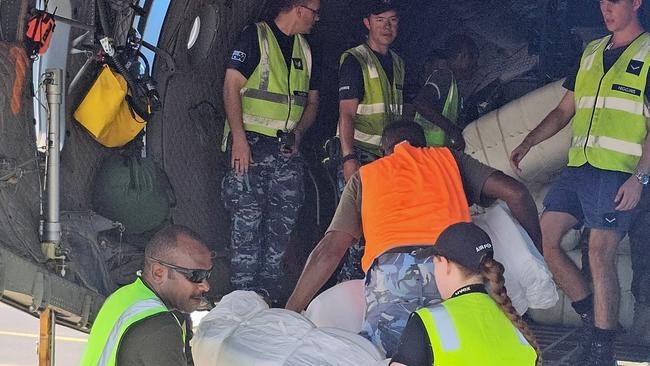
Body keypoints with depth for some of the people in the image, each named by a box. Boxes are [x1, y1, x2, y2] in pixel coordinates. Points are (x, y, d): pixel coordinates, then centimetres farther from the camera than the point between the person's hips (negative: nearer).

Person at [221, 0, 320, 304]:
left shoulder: (304, 49, 17)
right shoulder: (256, 37, -4)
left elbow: (312, 100, 21)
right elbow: (231, 87, -10)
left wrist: (298, 131, 2)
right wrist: (239, 138, -18)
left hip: (287, 146, 7)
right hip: (252, 142, -7)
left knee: (284, 217, 5)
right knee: (248, 217, -9)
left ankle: (271, 287, 14)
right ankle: (244, 291, -4)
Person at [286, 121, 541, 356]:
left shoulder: (364, 176, 30)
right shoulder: (448, 159, 32)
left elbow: (330, 250, 20)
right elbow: (515, 193, 21)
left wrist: (288, 314, 22)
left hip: (389, 270, -1)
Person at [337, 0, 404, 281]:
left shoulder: (397, 62, 17)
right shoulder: (354, 60, -5)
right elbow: (346, 113, -13)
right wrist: (349, 158, -22)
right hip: (361, 154, -7)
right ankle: (349, 282, -9)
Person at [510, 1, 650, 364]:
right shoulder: (591, 52, 19)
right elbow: (565, 110, 23)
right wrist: (528, 143, 11)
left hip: (617, 171, -7)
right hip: (578, 167, 7)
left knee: (600, 253, -13)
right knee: (545, 241, 1)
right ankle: (594, 319, 14)